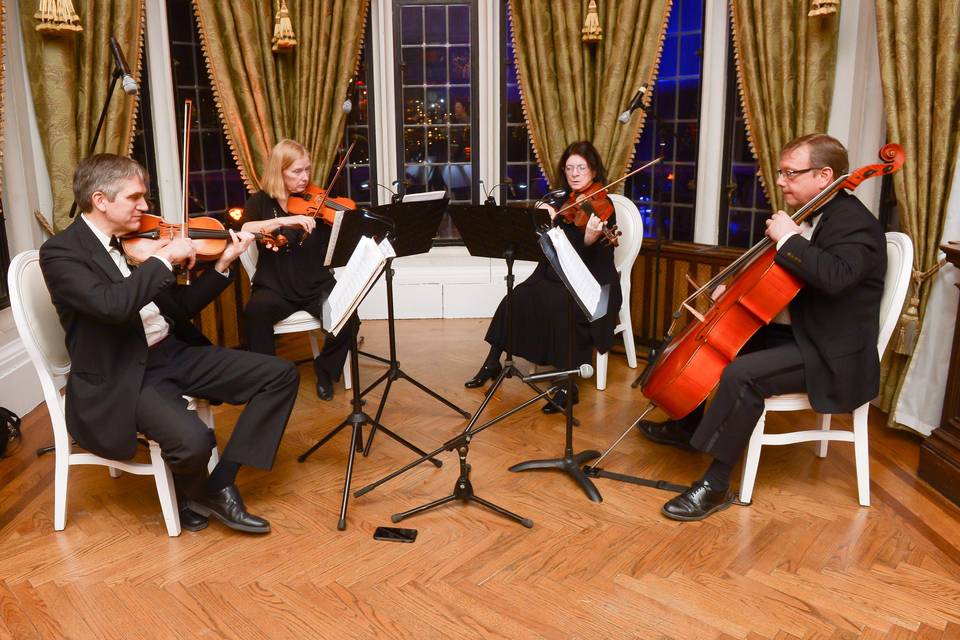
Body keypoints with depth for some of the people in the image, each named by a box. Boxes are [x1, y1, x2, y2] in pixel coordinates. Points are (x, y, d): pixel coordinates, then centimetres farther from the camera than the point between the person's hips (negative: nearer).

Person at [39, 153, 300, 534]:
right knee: (193, 438, -34)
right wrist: (163, 257, -22)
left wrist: (222, 265, 0)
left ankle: (220, 485, -1)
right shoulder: (60, 252, -11)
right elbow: (112, 306, -31)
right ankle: (196, 494, 5)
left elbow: (181, 306, 12)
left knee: (281, 375, -4)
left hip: (173, 353, 7)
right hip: (120, 378, -7)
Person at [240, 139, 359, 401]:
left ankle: (325, 370, 4)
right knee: (256, 312, -34)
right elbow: (242, 231, -18)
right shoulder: (261, 201, 4)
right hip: (275, 287, -1)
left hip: (317, 286, 2)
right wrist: (284, 220, -30)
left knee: (348, 318, -25)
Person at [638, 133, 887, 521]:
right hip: (790, 331, 10)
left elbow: (834, 277, -39)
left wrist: (787, 238, -28)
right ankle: (687, 426, 31)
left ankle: (716, 484, -20)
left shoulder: (856, 224, -18)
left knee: (741, 375, -32)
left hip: (831, 355, -10)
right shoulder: (812, 216, 11)